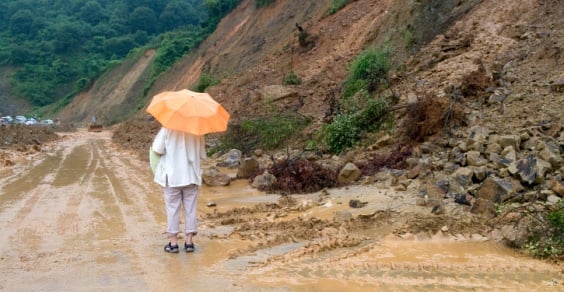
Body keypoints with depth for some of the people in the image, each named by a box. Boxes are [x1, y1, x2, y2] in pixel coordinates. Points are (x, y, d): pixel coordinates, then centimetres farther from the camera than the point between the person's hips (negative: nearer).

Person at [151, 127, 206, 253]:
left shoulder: (167, 129, -10)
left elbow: (158, 150, -15)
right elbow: (202, 155, 3)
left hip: (172, 176, -2)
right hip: (191, 176, 2)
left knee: (172, 209, 8)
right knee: (190, 209, 10)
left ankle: (173, 242, 11)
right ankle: (189, 241, 13)